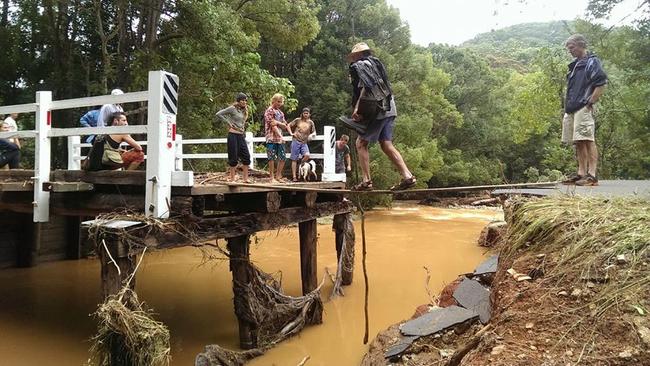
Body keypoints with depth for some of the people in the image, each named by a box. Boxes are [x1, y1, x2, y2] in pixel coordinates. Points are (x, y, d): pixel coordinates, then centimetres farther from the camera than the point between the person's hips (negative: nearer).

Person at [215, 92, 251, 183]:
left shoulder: (244, 110, 13)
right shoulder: (232, 108, -7)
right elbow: (218, 114, -11)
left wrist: (243, 128, 12)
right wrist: (228, 123, -10)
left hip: (241, 135, 7)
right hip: (233, 135, -7)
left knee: (246, 156, 2)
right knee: (234, 157, -3)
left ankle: (246, 178, 8)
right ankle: (232, 178, 7)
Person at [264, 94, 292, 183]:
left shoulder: (280, 112, 20)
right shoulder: (269, 111, -4)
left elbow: (285, 125, 18)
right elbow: (272, 125, -13)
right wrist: (280, 136, -19)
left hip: (279, 138, 8)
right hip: (272, 138, -7)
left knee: (282, 157, 5)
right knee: (272, 158, -5)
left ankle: (278, 176, 14)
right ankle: (272, 178, 0)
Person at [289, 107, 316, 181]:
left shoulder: (310, 122, 7)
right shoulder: (297, 120, 2)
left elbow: (314, 132, 9)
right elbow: (289, 125, 9)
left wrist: (312, 135, -12)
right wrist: (292, 133, -2)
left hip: (304, 143, 2)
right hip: (296, 141, -2)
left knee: (307, 155, -23)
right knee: (294, 159, -2)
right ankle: (294, 177, 2)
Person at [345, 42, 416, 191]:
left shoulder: (359, 65, -2)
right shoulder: (376, 63, 24)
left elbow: (366, 86, -17)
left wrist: (357, 108, -19)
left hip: (377, 111, -8)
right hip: (389, 109, 8)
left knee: (361, 143, 1)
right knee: (387, 145, 6)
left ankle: (366, 181, -3)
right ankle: (407, 176, -3)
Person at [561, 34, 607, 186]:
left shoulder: (592, 62, -2)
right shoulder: (575, 65, 23)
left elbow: (602, 83, -12)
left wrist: (591, 102, -14)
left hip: (583, 109, -9)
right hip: (571, 110, 9)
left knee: (588, 141, -11)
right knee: (578, 142, 9)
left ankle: (592, 175, -12)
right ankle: (581, 173, 14)